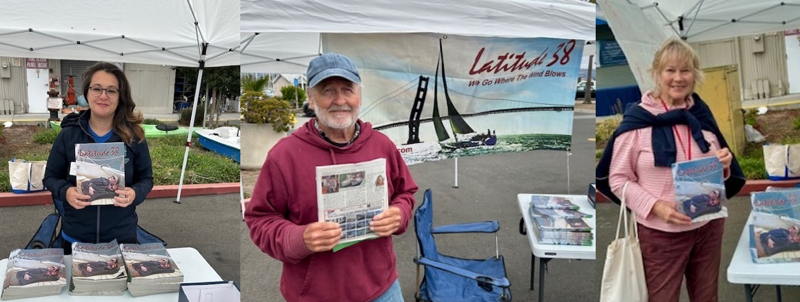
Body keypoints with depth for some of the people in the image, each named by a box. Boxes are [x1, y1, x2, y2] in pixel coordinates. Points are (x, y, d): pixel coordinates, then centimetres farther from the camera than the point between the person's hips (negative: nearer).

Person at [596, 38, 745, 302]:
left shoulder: (702, 116, 4)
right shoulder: (637, 120, -11)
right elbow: (617, 180, -9)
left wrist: (723, 166, -8)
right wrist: (655, 206, -22)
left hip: (709, 226, 5)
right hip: (660, 233, -4)